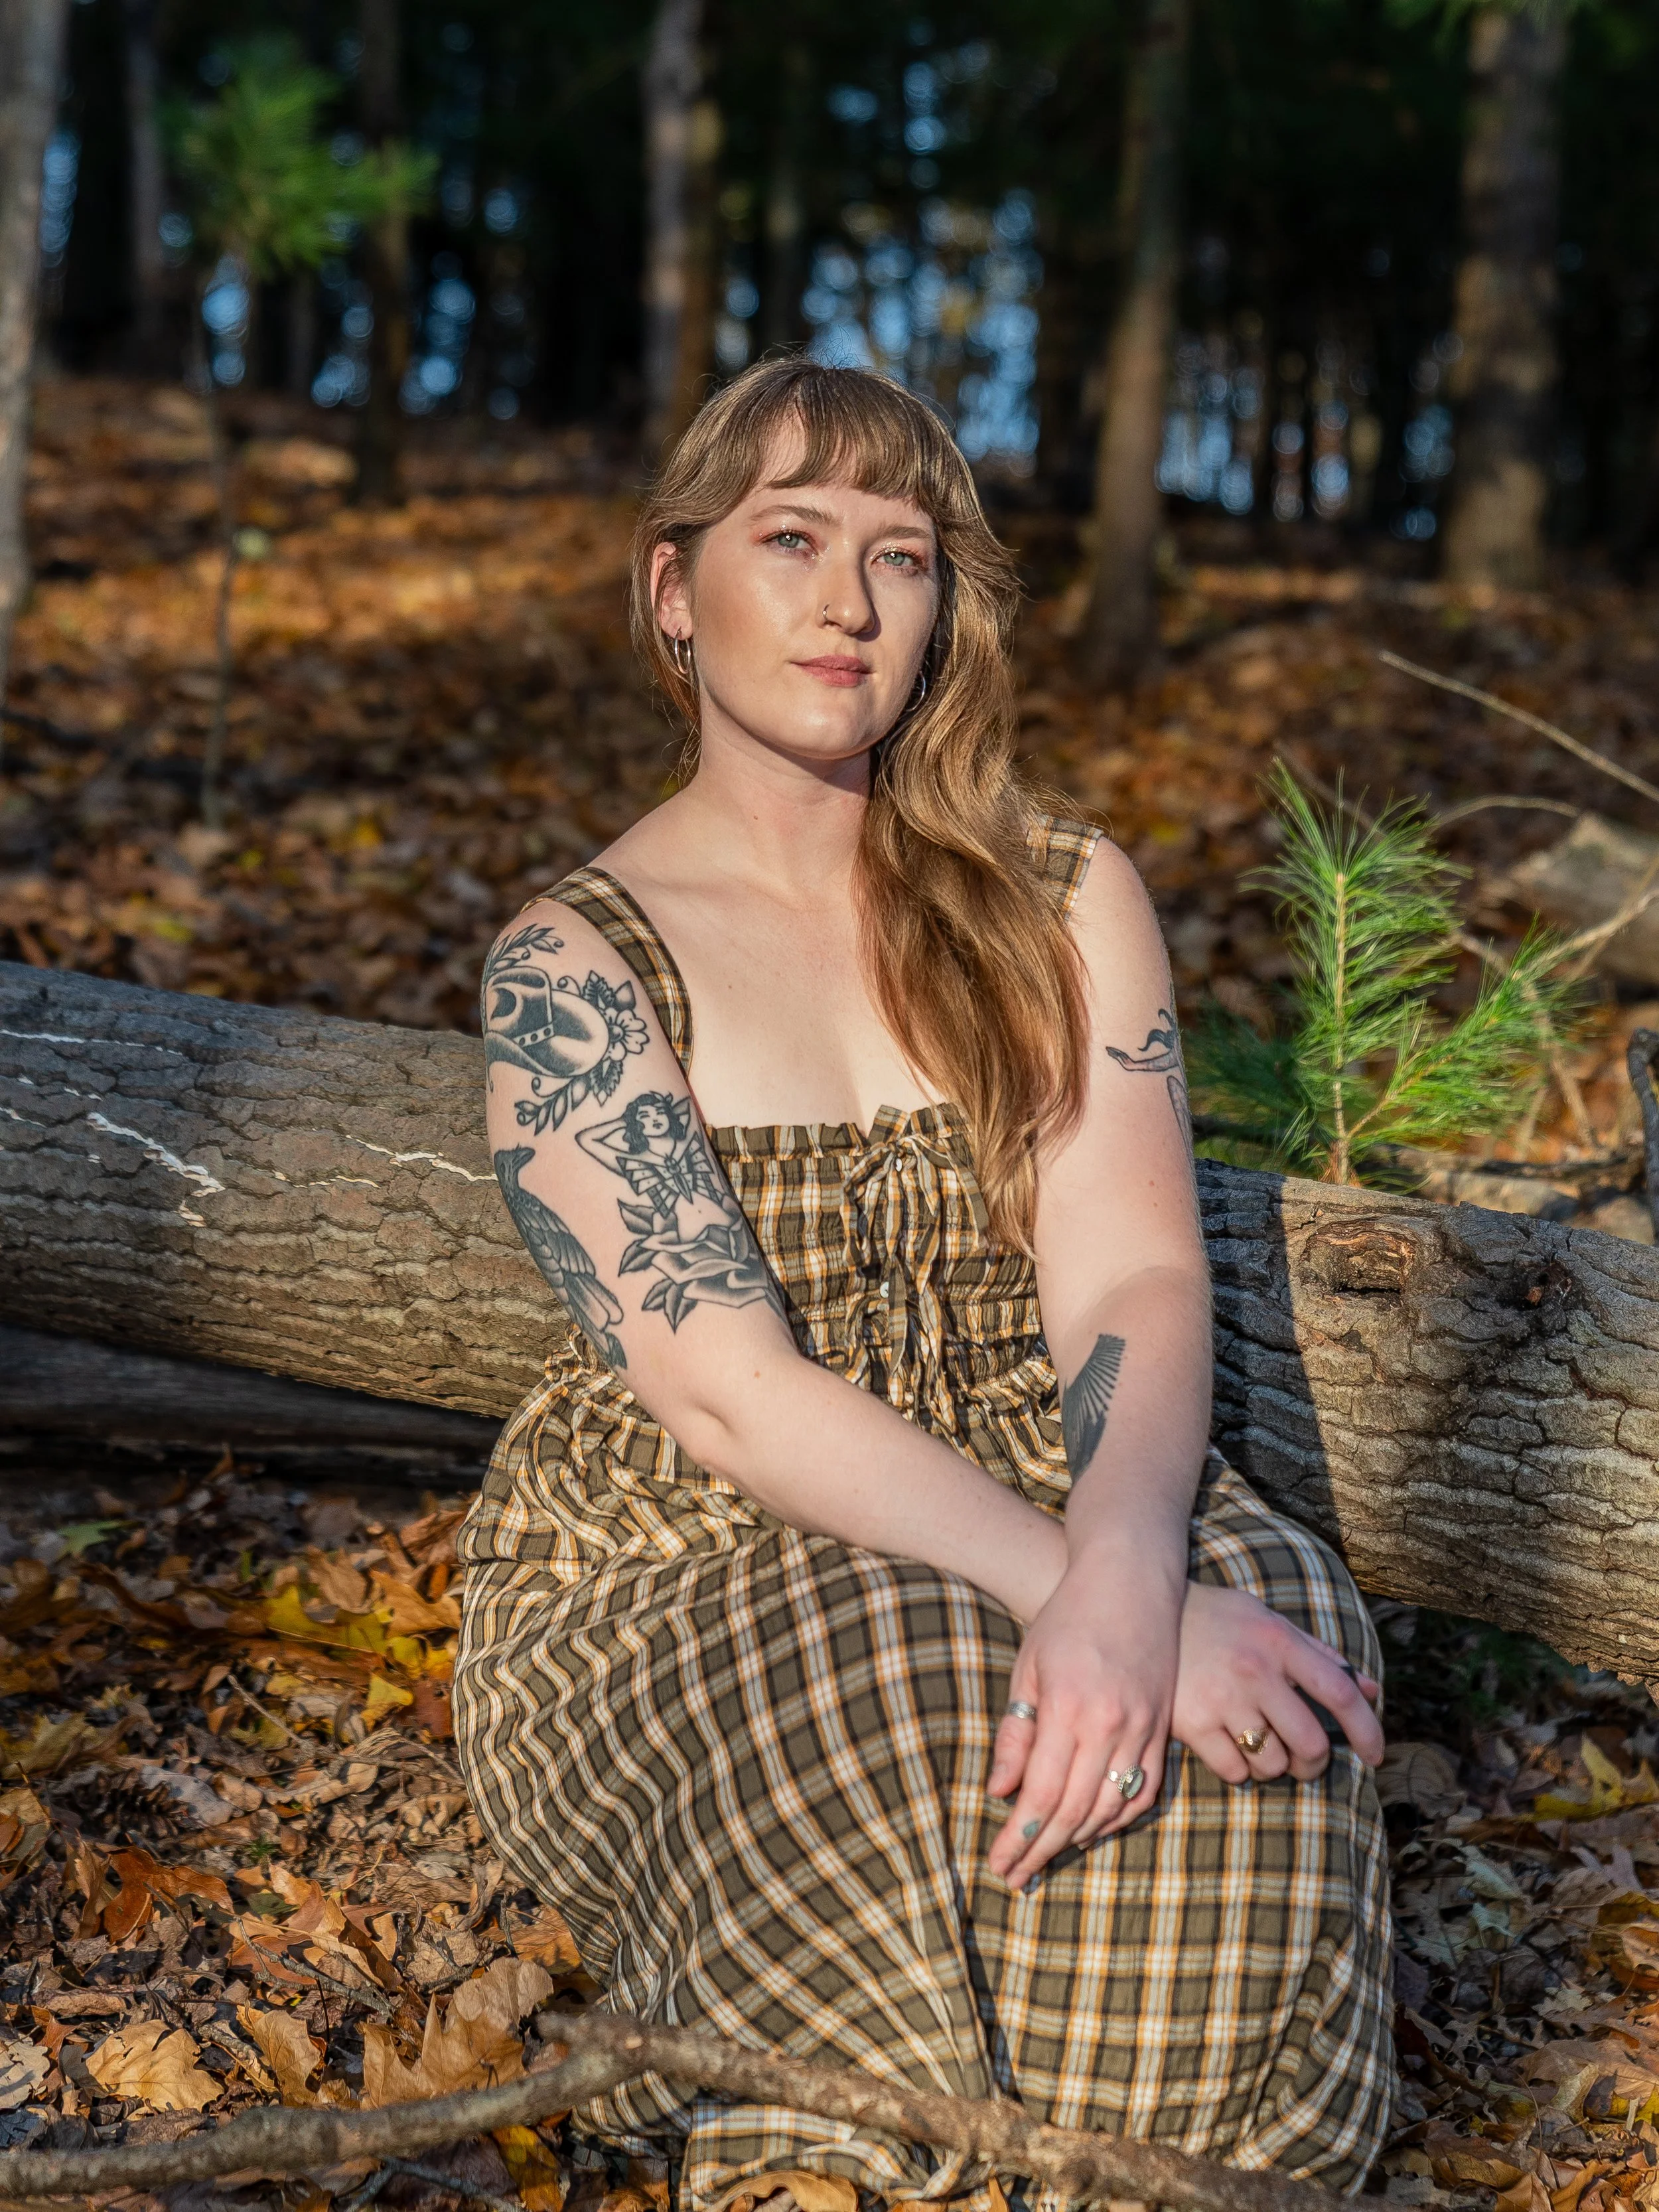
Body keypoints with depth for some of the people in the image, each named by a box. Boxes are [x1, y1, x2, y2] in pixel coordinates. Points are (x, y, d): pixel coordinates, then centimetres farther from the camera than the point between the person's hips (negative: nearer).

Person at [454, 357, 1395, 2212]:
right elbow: (735, 1396, -16)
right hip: (658, 1597, -3)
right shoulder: (573, 964, -4)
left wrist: (1125, 1573, -30)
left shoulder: (1064, 902, 7)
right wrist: (1081, 1601, -30)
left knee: (1269, 1609, -30)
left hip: (1035, 1531, 3)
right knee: (913, 1694, -36)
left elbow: (1134, 1280, -7)